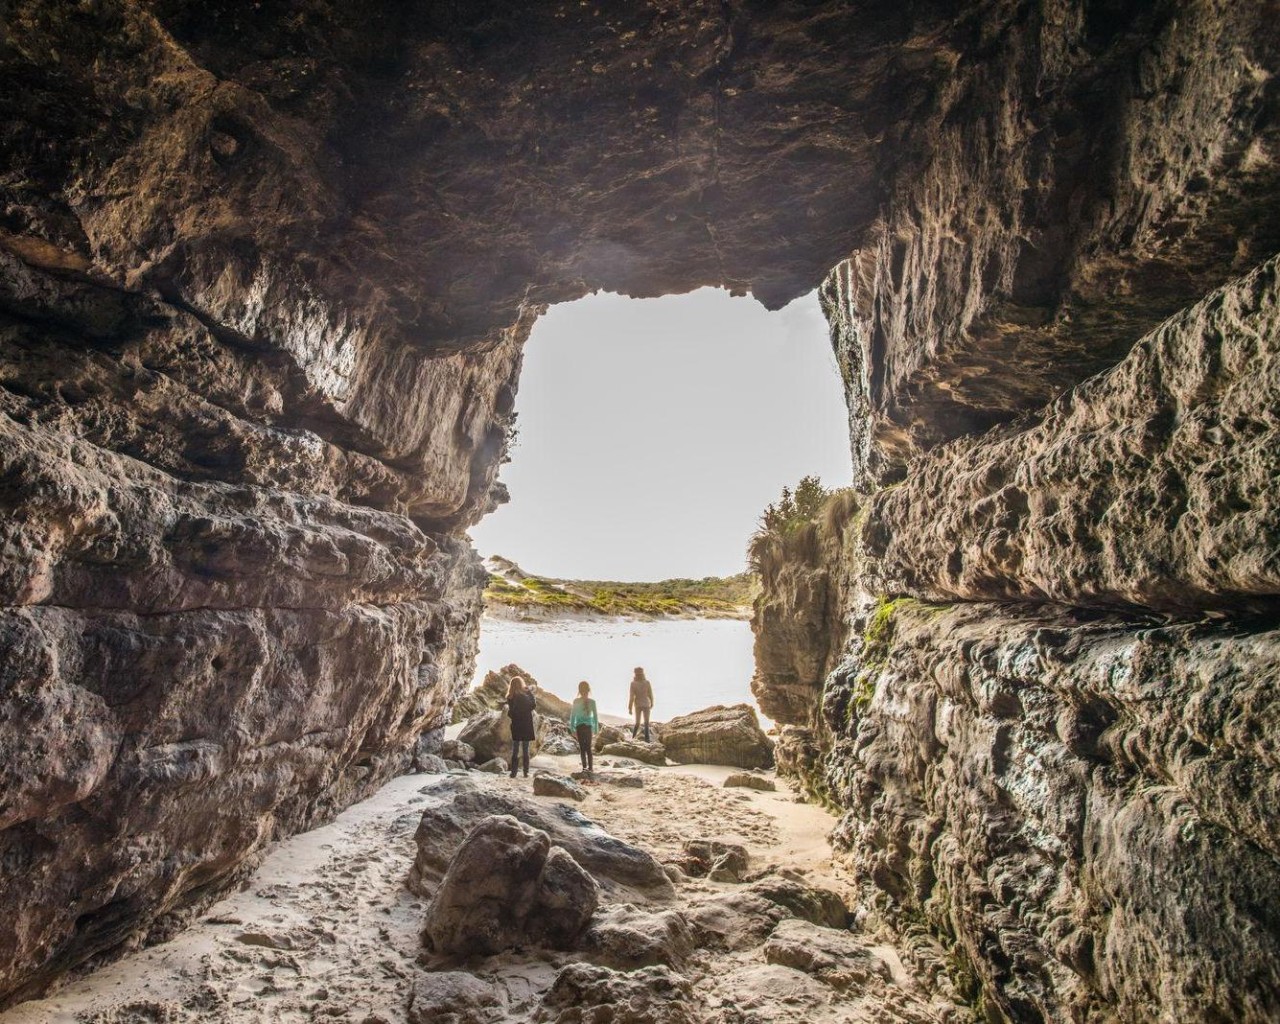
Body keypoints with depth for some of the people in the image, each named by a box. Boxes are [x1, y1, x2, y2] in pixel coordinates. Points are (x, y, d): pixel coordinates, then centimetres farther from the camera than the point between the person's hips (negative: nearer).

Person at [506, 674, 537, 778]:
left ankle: (513, 772, 5)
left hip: (516, 726, 1)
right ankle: (526, 772, 4)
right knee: (526, 750, 6)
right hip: (527, 725, -1)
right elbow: (533, 705, -11)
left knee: (514, 750, 9)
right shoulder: (528, 694, -7)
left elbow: (510, 713, -2)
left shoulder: (510, 697, -3)